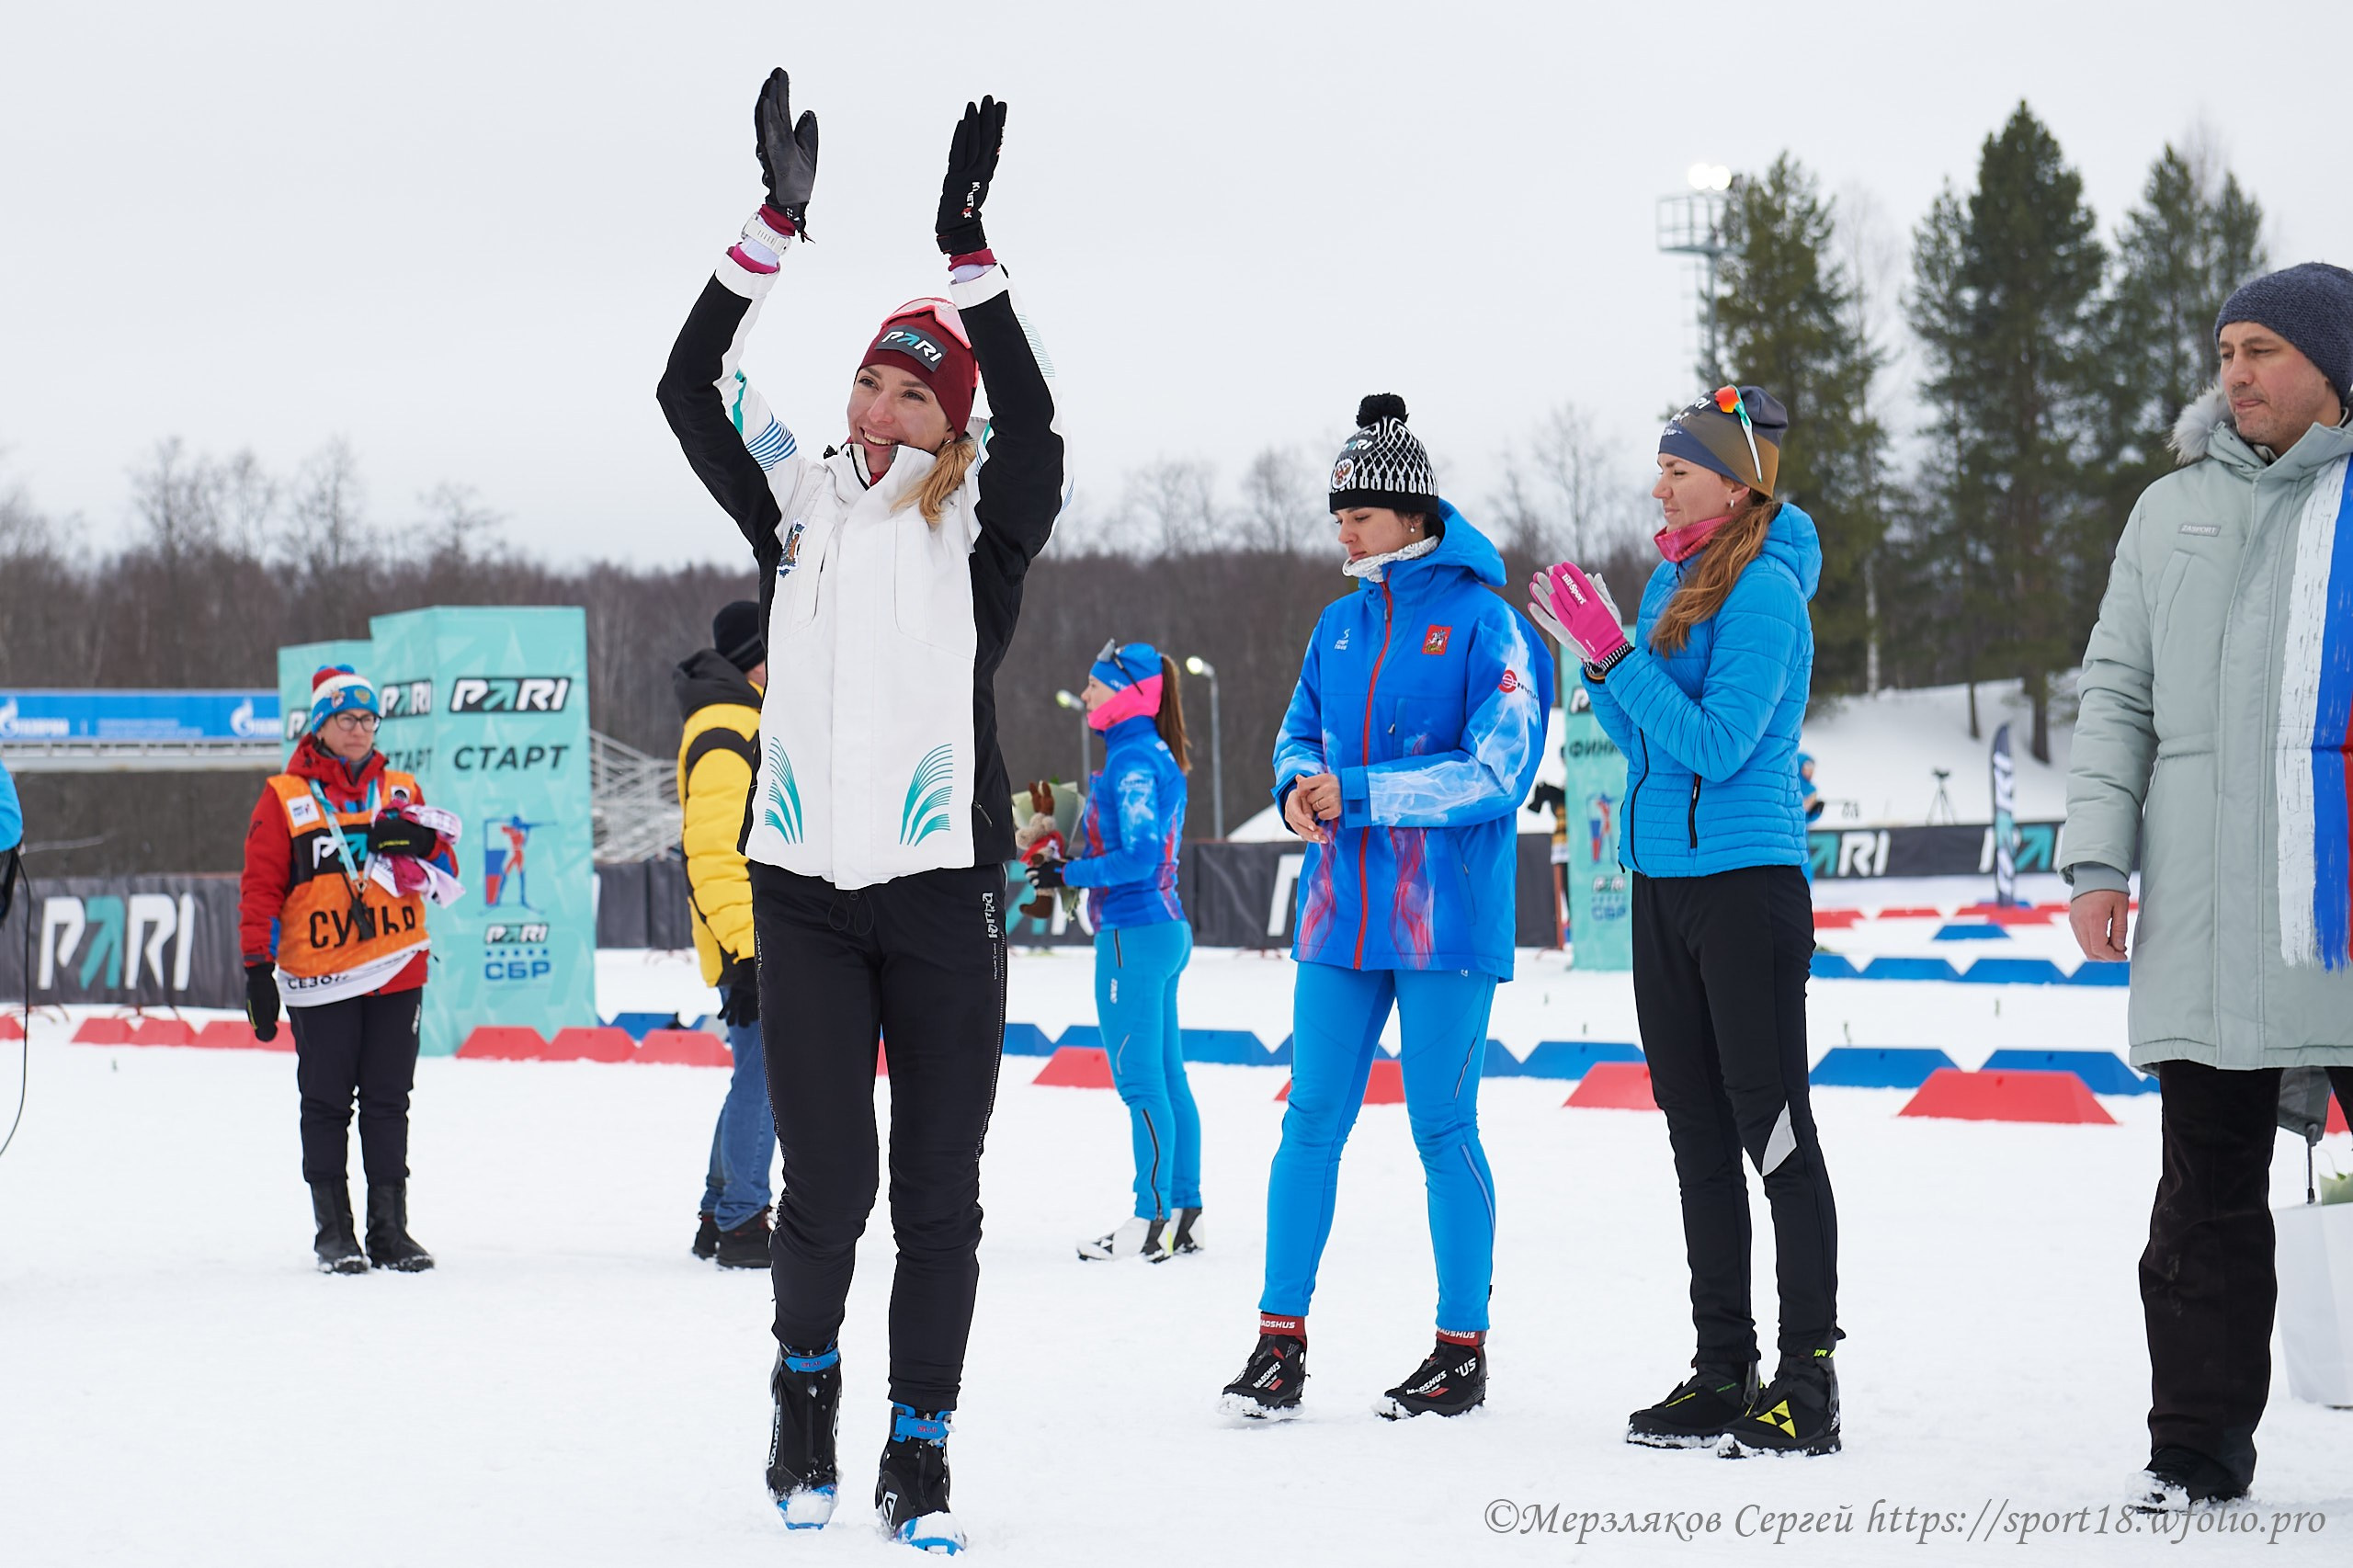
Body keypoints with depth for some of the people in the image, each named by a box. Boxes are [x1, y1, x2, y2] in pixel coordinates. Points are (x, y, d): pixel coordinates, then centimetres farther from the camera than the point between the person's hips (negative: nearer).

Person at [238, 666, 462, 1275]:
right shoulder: (285, 798, 4)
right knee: (326, 1105, 0)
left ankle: (390, 1229, 10)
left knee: (389, 1104, 5)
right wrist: (258, 968, -2)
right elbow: (260, 886, 4)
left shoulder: (401, 791, 13)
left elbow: (444, 880, 12)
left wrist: (421, 844, -10)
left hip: (396, 973, 3)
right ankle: (334, 1232, 5)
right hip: (319, 980, -3)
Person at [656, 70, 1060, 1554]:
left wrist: (968, 251, -24)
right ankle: (806, 1391, 24)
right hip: (805, 886, 1)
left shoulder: (981, 523, 3)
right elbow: (689, 386, 0)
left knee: (939, 1192, 2)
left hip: (943, 888, -1)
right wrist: (779, 222, -9)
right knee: (826, 1182, -1)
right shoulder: (799, 499, 9)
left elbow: (1034, 420, -17)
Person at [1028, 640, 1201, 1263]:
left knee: (1140, 1080, -7)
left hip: (1133, 934, -10)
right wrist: (1073, 863, 14)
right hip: (1163, 930, 10)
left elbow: (1139, 859, -21)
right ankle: (1183, 1214, 14)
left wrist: (1070, 874, -14)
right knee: (1166, 1079, 11)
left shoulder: (1132, 762, -14)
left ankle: (1153, 1222, -6)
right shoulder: (1158, 758, 14)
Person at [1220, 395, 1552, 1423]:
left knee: (1442, 1128, 1)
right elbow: (1299, 733, 20)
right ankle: (1280, 1338, 6)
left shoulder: (1482, 620, -7)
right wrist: (1299, 787, -5)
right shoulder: (1341, 625, 12)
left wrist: (1356, 792, -16)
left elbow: (1496, 767, -13)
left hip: (1446, 916, -5)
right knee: (1312, 1120, 2)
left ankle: (1463, 1347, 11)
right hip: (1342, 913, 5)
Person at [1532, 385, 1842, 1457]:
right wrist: (1588, 652, 5)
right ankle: (1722, 1375, 15)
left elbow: (1713, 745, -20)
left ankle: (1809, 1380, -3)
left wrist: (1612, 649, -19)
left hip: (1748, 882, -9)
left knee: (1771, 1128, -6)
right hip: (1663, 883, 9)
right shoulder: (1672, 581, 13)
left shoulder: (1763, 592, -12)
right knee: (1696, 1130, 10)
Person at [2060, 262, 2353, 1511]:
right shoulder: (2172, 512, 15)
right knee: (2209, 1188, 6)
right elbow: (2117, 693, 14)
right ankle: (2198, 1441, 12)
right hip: (2207, 915, 3)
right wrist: (2096, 858, 4)